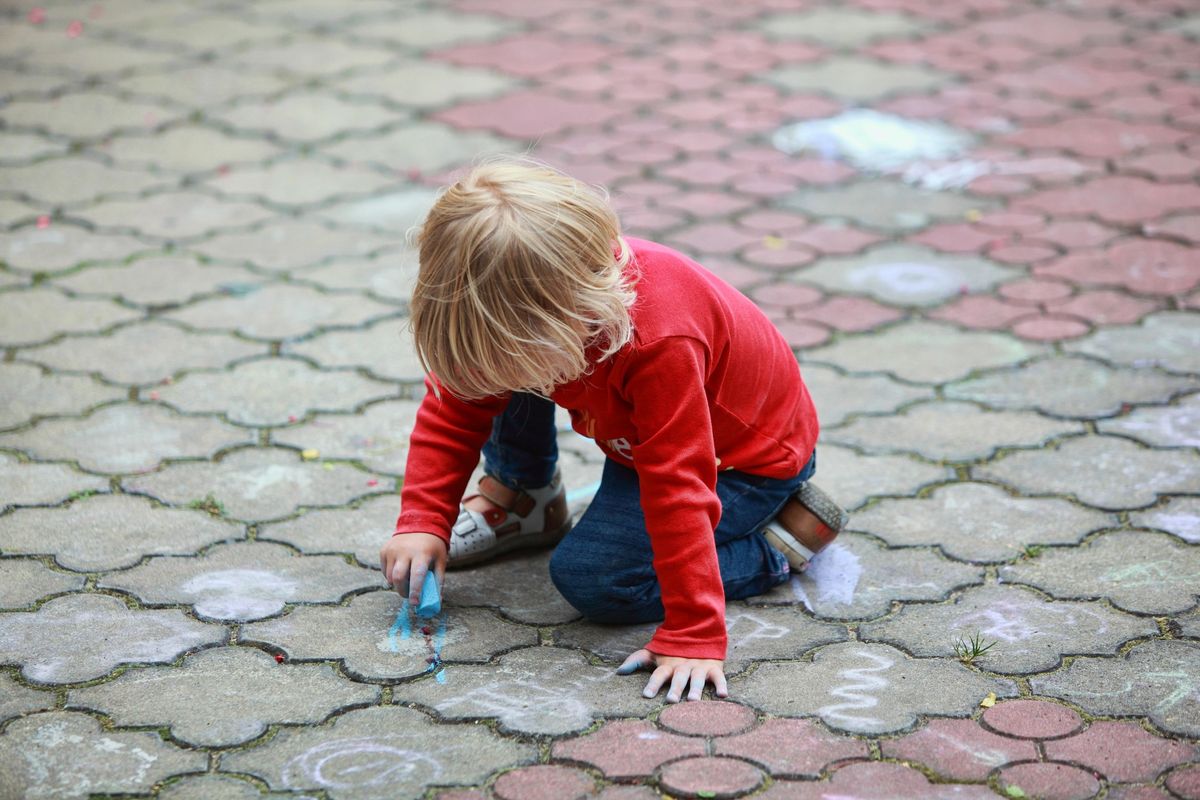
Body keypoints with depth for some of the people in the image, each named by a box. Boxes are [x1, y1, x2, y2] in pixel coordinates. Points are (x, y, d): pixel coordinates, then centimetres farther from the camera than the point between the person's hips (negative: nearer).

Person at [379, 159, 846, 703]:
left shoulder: (660, 345, -42)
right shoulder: (518, 300, -22)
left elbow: (678, 491, -39)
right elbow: (456, 408, -9)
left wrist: (693, 637, -37)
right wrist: (422, 523, -18)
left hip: (748, 457, -7)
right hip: (639, 431, 7)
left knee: (590, 579, -22)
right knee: (507, 367, -10)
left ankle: (781, 542, -7)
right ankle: (519, 503, 10)